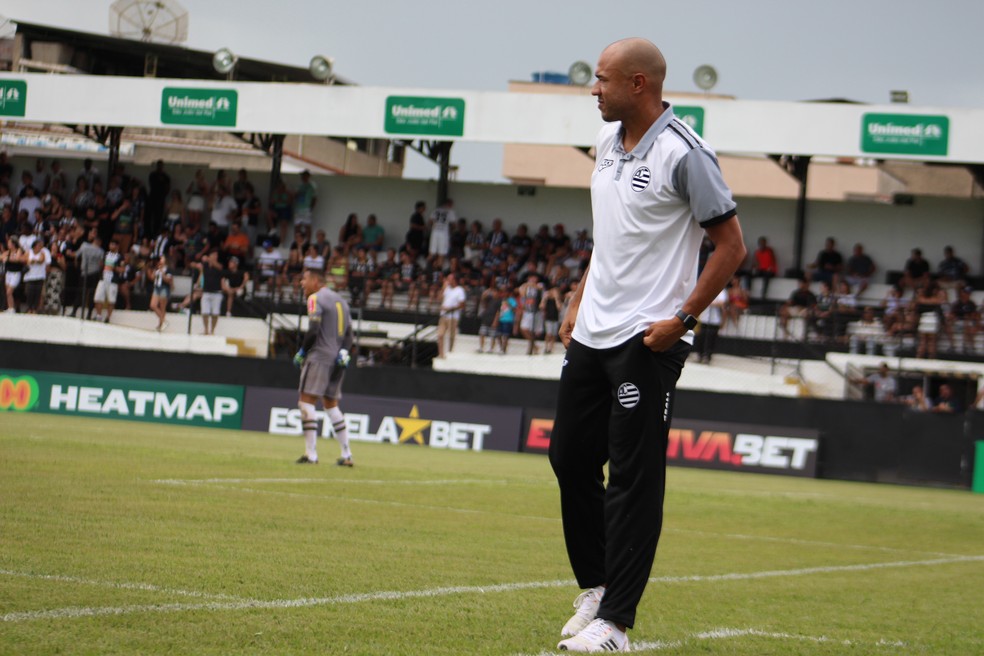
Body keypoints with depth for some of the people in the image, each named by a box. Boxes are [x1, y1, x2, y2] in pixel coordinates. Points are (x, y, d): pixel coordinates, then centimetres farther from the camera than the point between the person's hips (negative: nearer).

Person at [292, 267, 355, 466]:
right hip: (337, 359, 8)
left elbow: (313, 330, -17)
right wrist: (343, 351, 6)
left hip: (319, 356, -8)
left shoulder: (316, 298, -7)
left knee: (306, 402, -6)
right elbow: (348, 332, 16)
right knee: (331, 405, 16)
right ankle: (346, 455, 12)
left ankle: (311, 455, -13)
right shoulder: (340, 300, 19)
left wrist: (302, 352, -7)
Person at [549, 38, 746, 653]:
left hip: (648, 342, -8)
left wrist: (681, 320, -14)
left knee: (634, 479, -7)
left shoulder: (684, 154, -13)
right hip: (592, 334, 9)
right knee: (571, 460, 12)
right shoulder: (608, 141, 12)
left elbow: (731, 245, -10)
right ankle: (595, 586, 27)